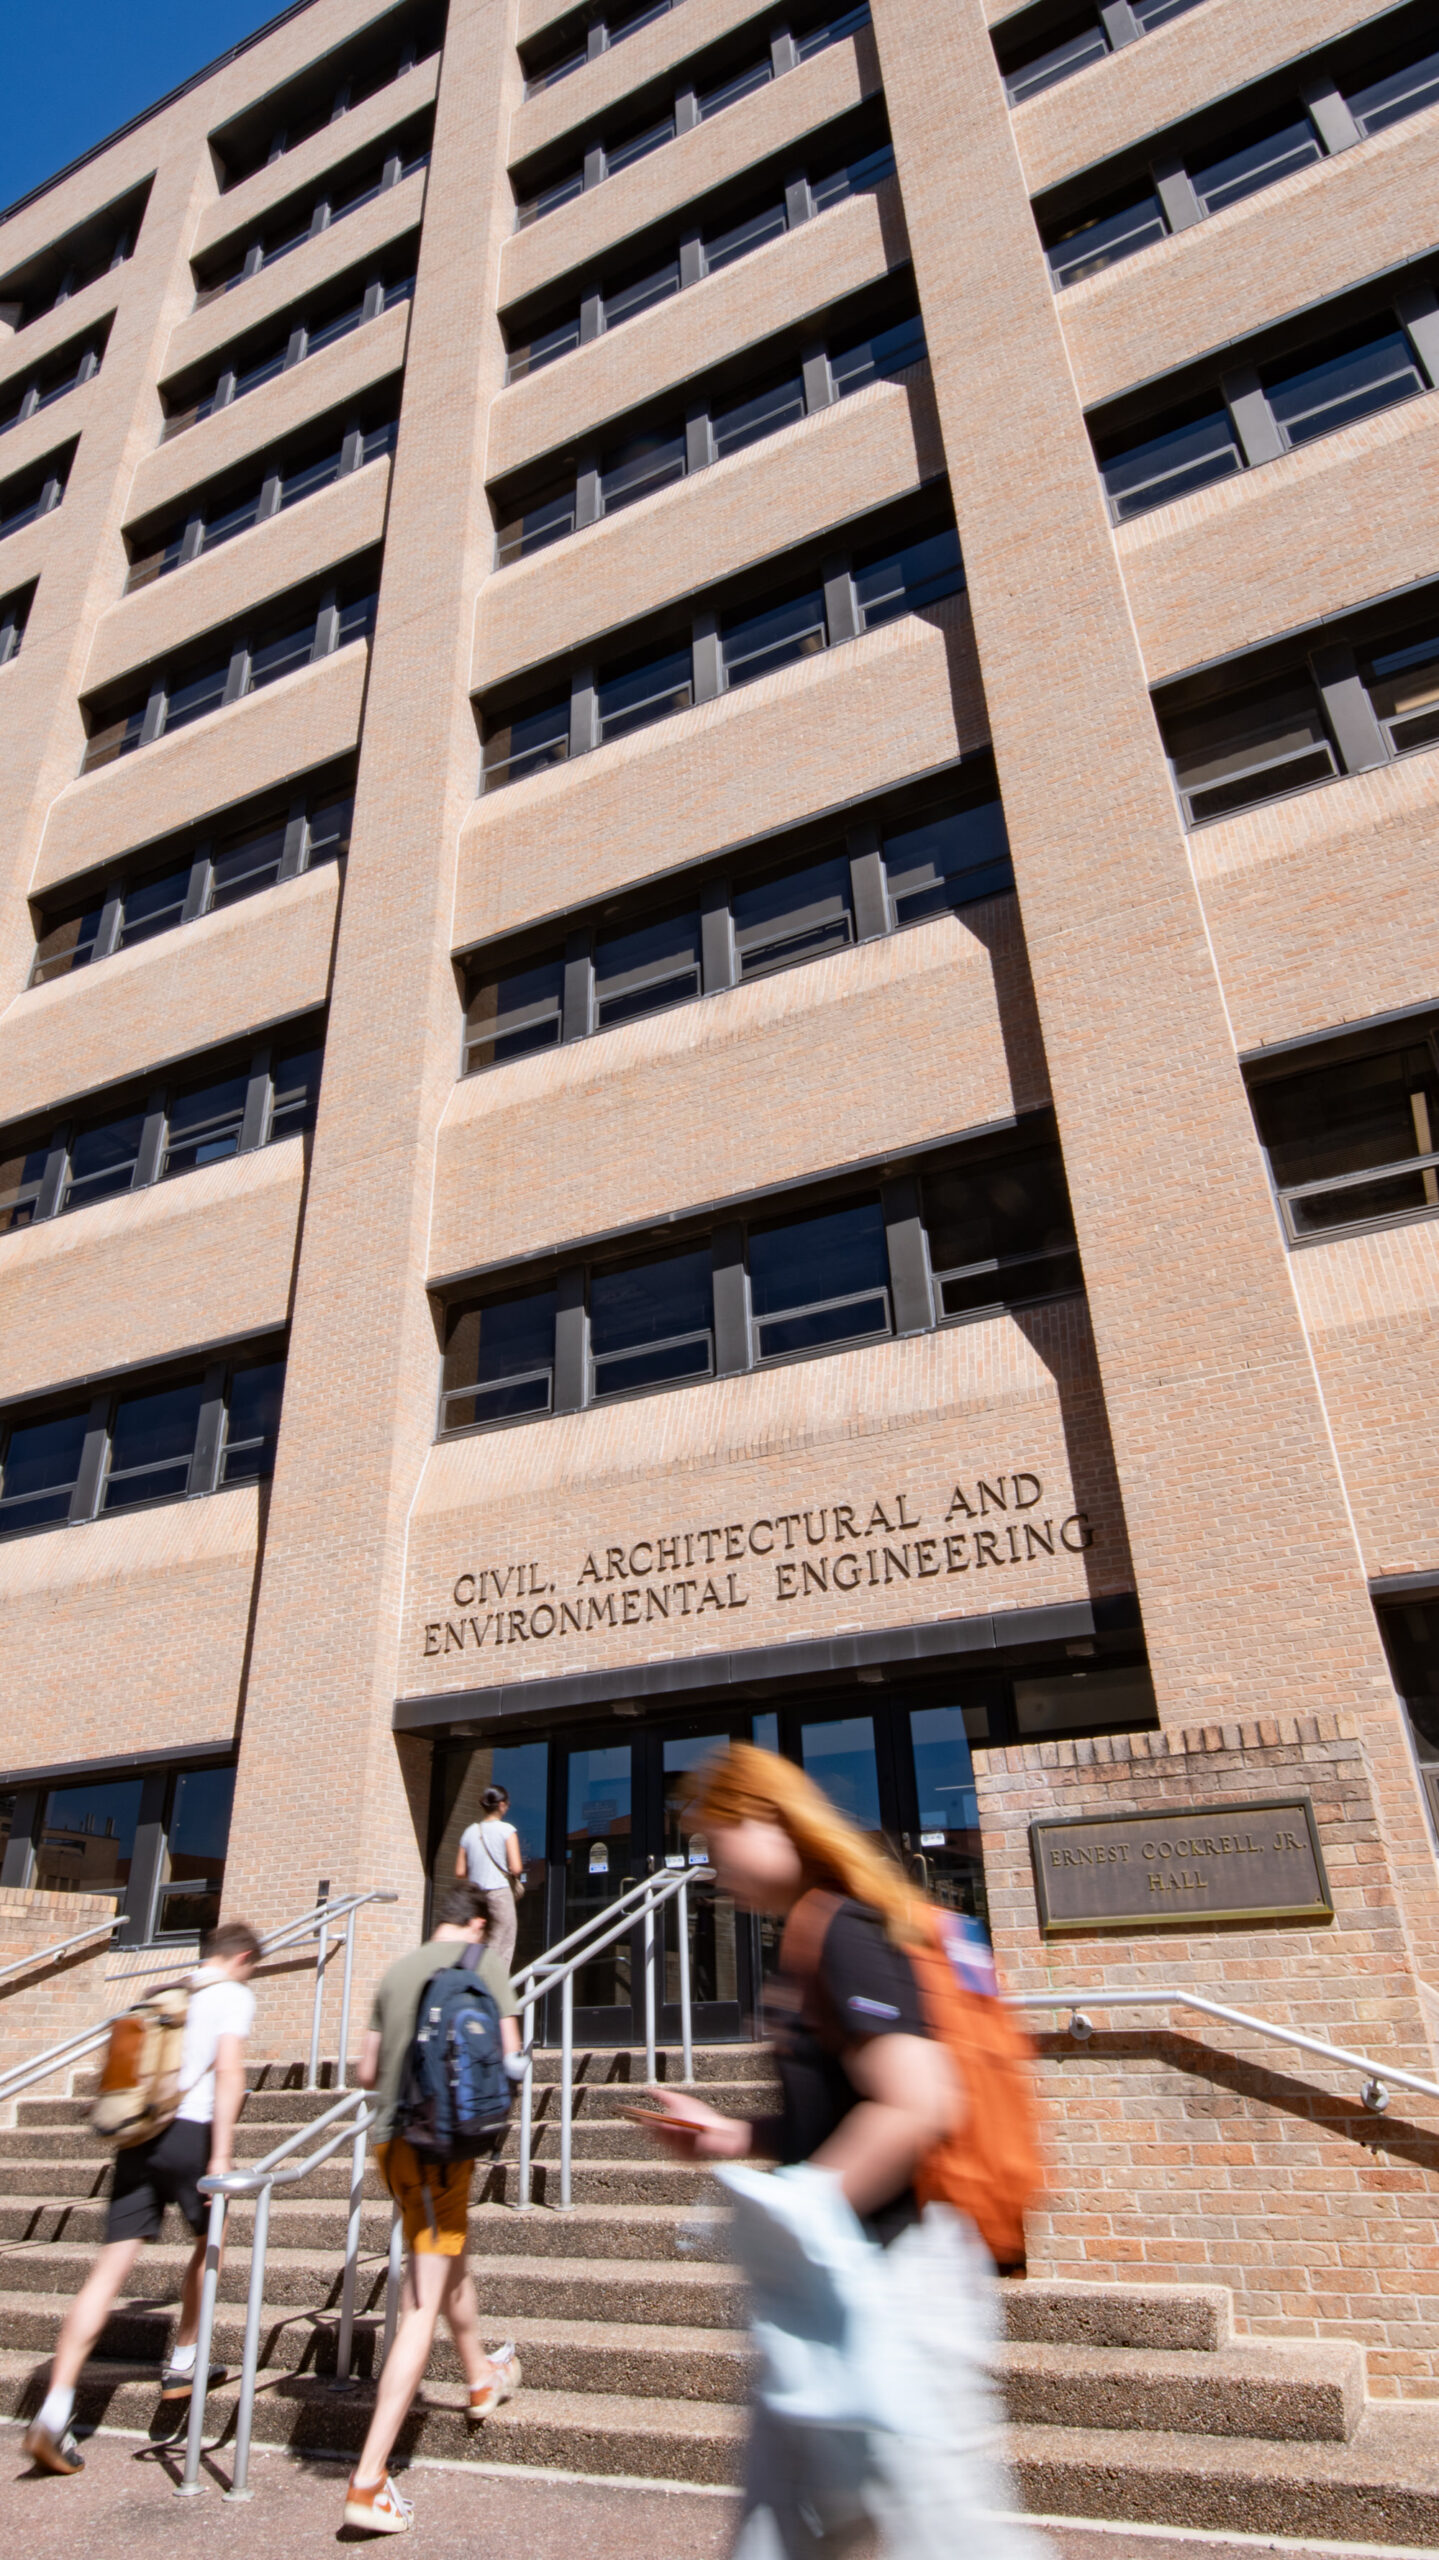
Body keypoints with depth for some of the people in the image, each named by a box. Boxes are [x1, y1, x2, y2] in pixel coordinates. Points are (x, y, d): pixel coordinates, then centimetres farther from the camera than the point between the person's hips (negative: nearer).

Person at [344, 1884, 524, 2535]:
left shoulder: (395, 1972, 9)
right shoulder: (483, 1960, -6)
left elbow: (367, 2072, 14)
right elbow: (510, 2055, -11)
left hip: (389, 2140, 7)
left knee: (451, 2259, 28)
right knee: (423, 2304, -1)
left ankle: (482, 2377, 49)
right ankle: (369, 2480, -3)